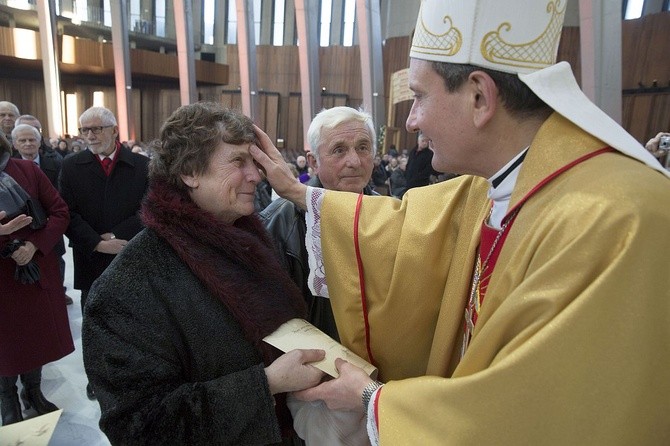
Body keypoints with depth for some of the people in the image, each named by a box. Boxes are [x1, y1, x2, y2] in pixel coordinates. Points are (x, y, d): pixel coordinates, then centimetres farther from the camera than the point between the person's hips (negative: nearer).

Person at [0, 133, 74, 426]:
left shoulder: (27, 170, -3)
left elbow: (60, 212, -4)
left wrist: (36, 244, -18)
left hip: (36, 271, 2)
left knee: (38, 335, 15)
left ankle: (34, 392, 36)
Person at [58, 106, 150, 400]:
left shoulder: (141, 165, -1)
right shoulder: (71, 167, 3)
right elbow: (67, 213, -4)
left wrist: (118, 236, -15)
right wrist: (97, 244, -15)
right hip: (91, 260, 1)